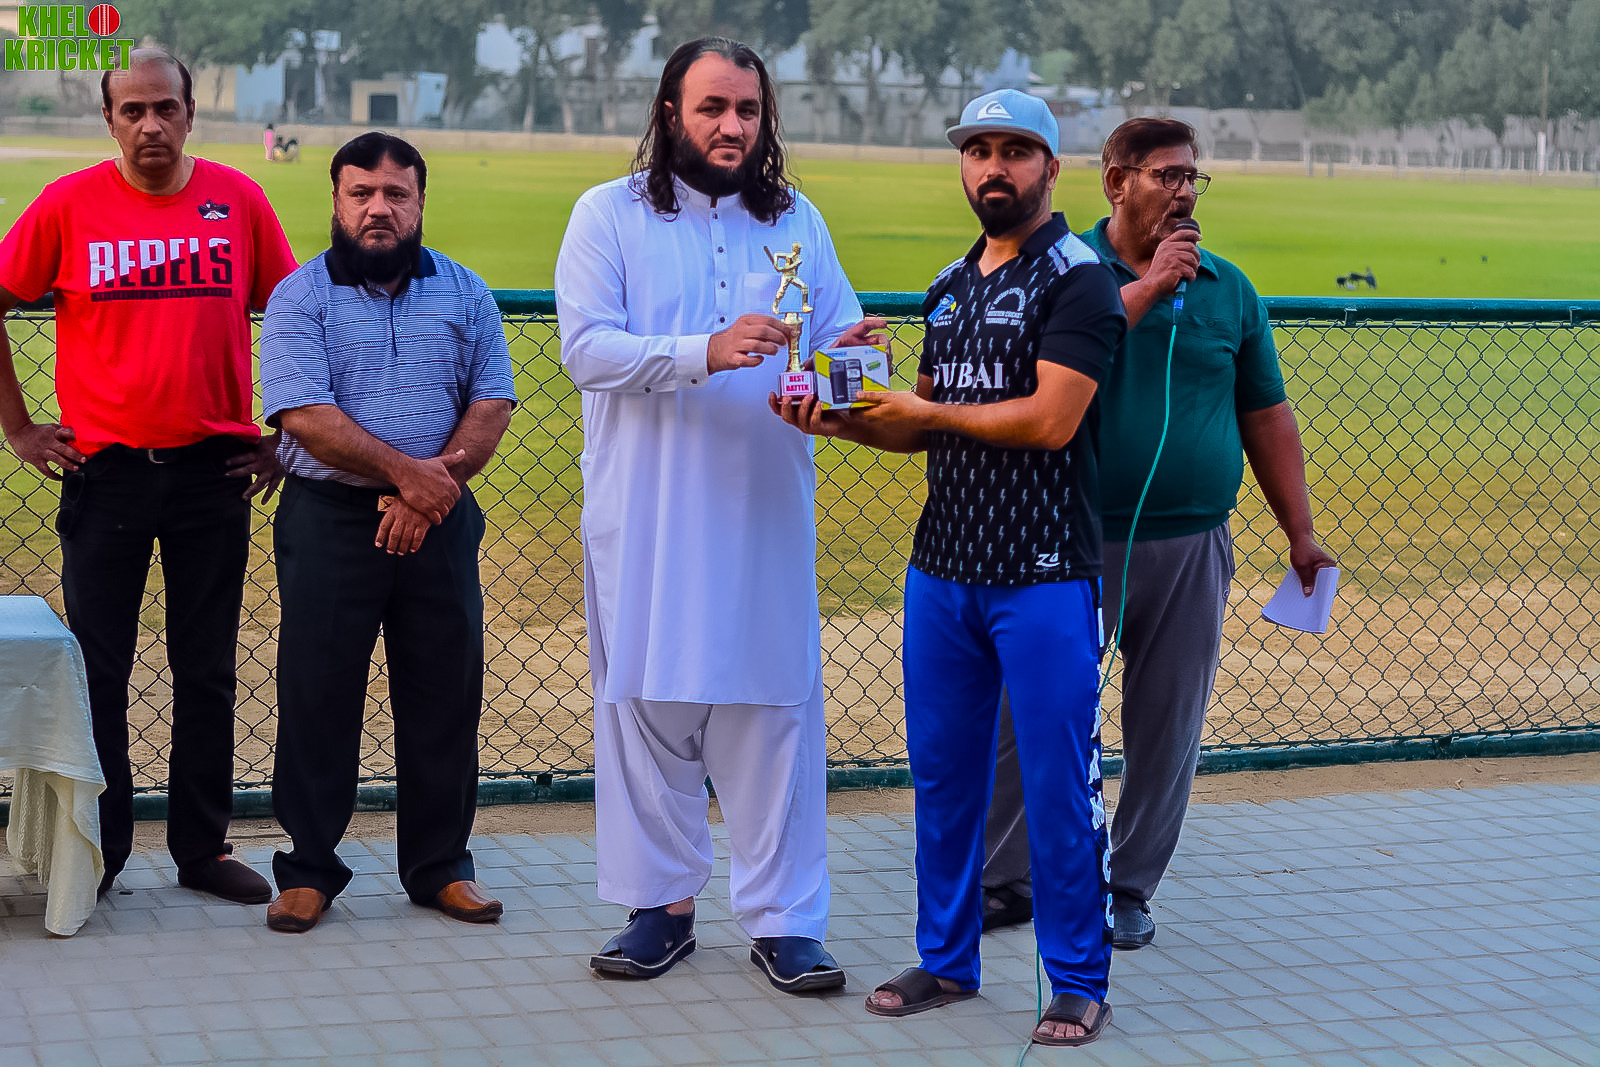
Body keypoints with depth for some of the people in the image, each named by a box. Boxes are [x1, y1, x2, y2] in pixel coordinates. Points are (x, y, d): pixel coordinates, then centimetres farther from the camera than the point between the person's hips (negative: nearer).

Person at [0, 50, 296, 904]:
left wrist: (283, 436, 7)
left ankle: (203, 849, 20)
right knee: (97, 671, 5)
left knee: (207, 672, 9)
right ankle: (96, 853, 17)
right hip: (104, 472, -1)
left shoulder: (238, 200, 1)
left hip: (214, 472, 1)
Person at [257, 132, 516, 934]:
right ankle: (308, 870, 12)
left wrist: (431, 489, -12)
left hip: (439, 522, 2)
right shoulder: (299, 298, 0)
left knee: (445, 694, 5)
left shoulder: (465, 294, 9)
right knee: (317, 694, 1)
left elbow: (491, 404, 1)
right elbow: (305, 415, -12)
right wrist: (406, 470, -17)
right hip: (329, 517, -2)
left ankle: (440, 866, 17)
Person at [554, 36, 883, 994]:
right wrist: (705, 352, -23)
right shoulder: (609, 216, 3)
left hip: (766, 514, 2)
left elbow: (837, 334, 12)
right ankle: (662, 904, 17)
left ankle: (784, 919, 7)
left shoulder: (796, 220, 13)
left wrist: (849, 354, -13)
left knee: (776, 705, 0)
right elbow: (586, 348, -10)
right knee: (648, 700, 3)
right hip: (646, 518, -2)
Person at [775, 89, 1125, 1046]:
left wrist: (929, 410, -7)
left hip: (1043, 578, -7)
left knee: (1060, 785, -2)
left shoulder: (1077, 278, -7)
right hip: (942, 566, 7)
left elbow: (1050, 419, -17)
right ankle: (947, 960, 24)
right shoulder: (950, 286, 17)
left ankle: (1080, 983, 8)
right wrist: (841, 421, 2)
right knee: (943, 775, 12)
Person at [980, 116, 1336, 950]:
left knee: (1167, 723, 7)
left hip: (1191, 545, 3)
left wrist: (1300, 532, 10)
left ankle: (1131, 886, 21)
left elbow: (1266, 418, 13)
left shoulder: (1229, 288, 10)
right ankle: (999, 875, 17)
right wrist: (1146, 289, -18)